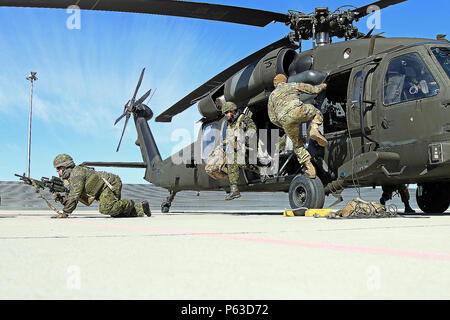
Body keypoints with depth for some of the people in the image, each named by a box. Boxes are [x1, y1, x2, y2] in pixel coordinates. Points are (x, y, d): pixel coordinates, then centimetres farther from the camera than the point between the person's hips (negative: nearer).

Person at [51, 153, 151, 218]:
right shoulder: (69, 178, 17)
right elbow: (70, 197, 20)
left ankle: (129, 204, -6)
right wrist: (60, 198, -1)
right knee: (115, 212, 8)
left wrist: (65, 213, -18)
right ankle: (141, 207, 14)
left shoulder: (76, 173, -15)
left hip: (110, 182, -10)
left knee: (106, 209, -25)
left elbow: (74, 196, -21)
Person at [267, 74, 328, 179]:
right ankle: (314, 130, -1)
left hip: (285, 120, 2)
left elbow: (273, 118, 26)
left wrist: (285, 126, 39)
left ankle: (309, 169, 12)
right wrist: (322, 86, 53)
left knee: (297, 144, 20)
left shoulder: (272, 96, 32)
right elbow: (314, 90, 31)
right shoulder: (293, 86, 28)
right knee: (316, 113, 29)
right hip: (297, 110, -2)